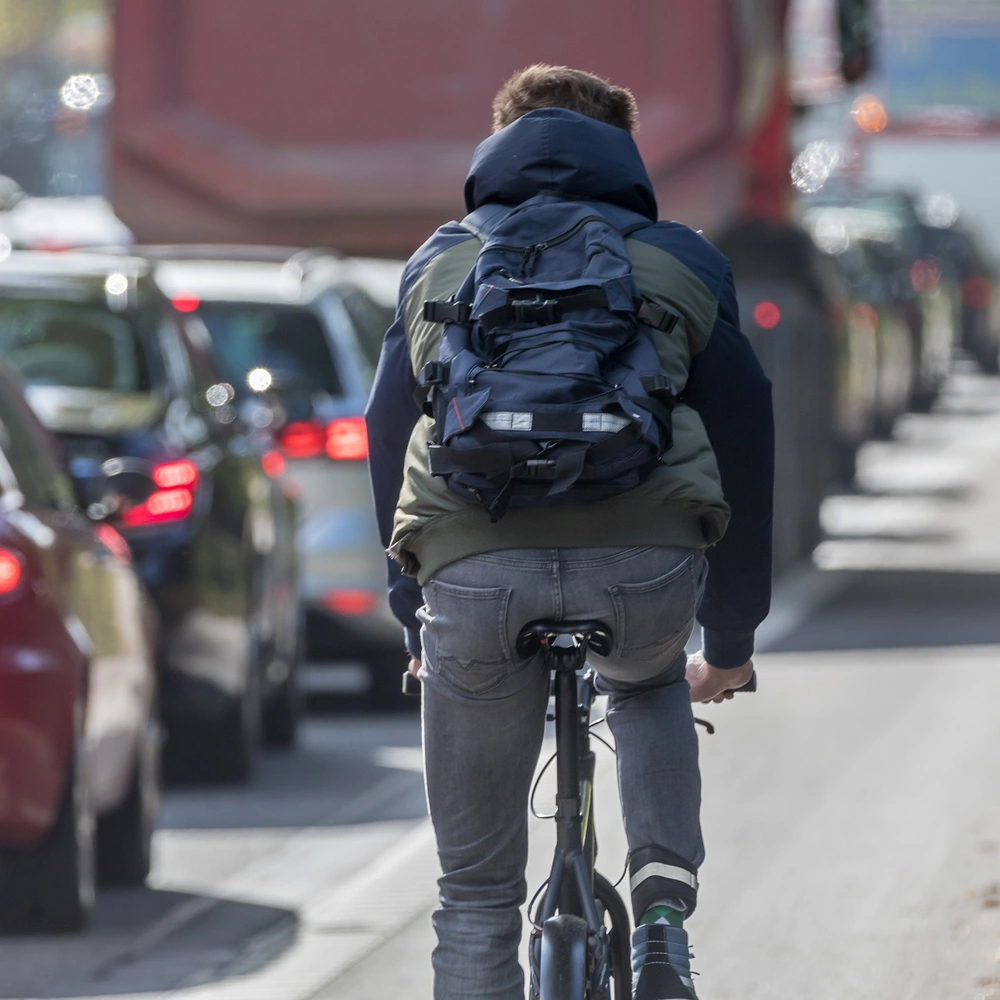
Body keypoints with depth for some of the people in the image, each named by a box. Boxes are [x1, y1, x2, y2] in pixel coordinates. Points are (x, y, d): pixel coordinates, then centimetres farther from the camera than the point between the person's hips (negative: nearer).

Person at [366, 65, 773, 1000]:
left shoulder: (438, 264, 26)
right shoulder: (684, 262, 23)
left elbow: (388, 441, 26)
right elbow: (743, 440, 23)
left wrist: (416, 624, 34)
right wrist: (730, 642, 31)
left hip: (474, 570, 0)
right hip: (649, 566, 0)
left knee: (477, 893, 12)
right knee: (648, 686, 37)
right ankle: (663, 910, 15)